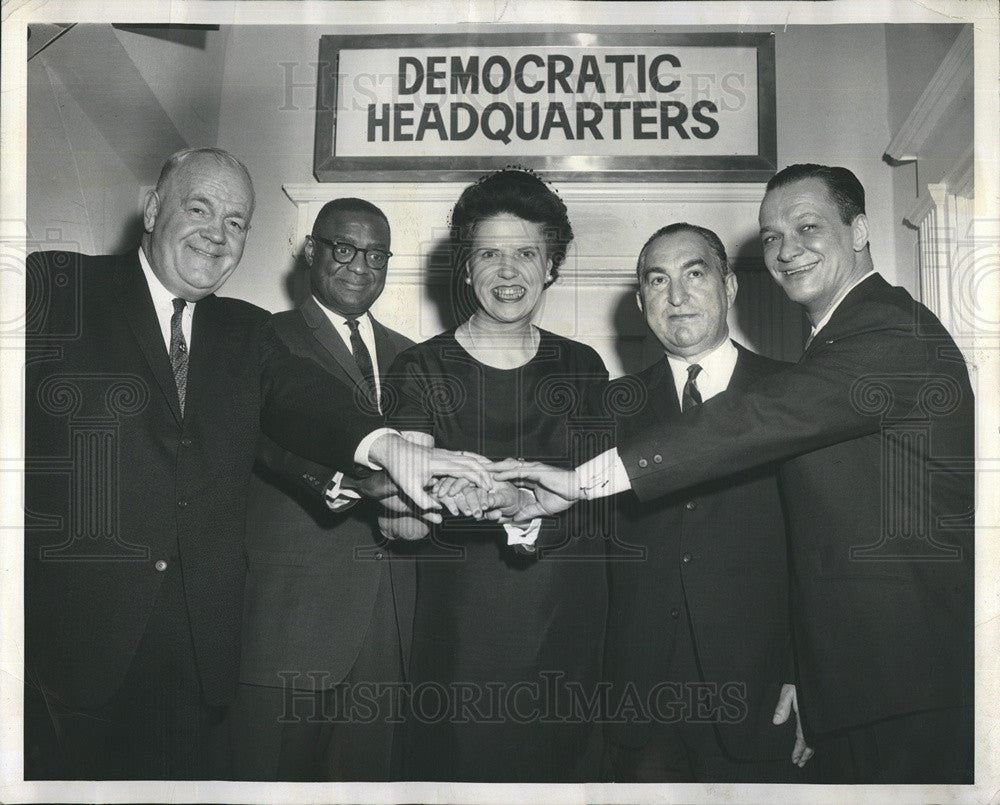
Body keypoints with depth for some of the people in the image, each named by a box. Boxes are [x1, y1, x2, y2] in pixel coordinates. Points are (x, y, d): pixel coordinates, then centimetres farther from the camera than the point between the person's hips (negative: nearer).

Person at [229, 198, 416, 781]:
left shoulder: (407, 356, 19)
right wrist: (351, 476, -33)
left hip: (392, 608, 5)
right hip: (292, 609, -4)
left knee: (378, 767, 11)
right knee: (280, 773, 3)